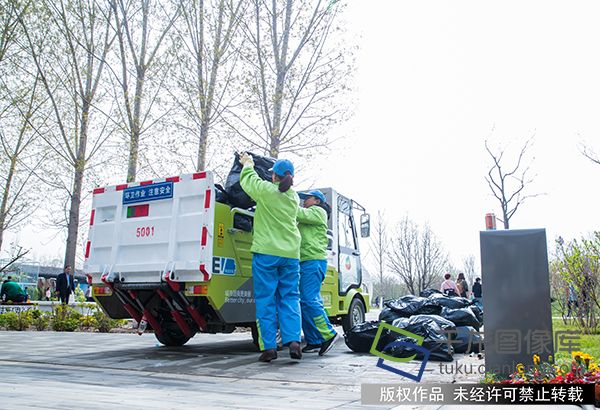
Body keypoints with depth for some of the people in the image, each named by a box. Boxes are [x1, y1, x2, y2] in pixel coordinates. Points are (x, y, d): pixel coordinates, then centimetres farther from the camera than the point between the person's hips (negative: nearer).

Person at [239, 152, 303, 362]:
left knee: (266, 300, 1)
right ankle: (293, 341, 0)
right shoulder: (294, 197, 9)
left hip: (266, 252, -4)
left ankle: (268, 346, 1)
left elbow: (247, 180, 13)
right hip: (290, 254, 4)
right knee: (290, 298, 9)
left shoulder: (265, 190, -5)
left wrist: (248, 164, 35)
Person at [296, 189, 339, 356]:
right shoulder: (308, 216, 32)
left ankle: (328, 334, -11)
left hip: (314, 261, -9)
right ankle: (314, 341, 7)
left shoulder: (318, 211, 4)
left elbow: (299, 214, -13)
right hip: (305, 262, 9)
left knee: (309, 300, -17)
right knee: (305, 302, 4)